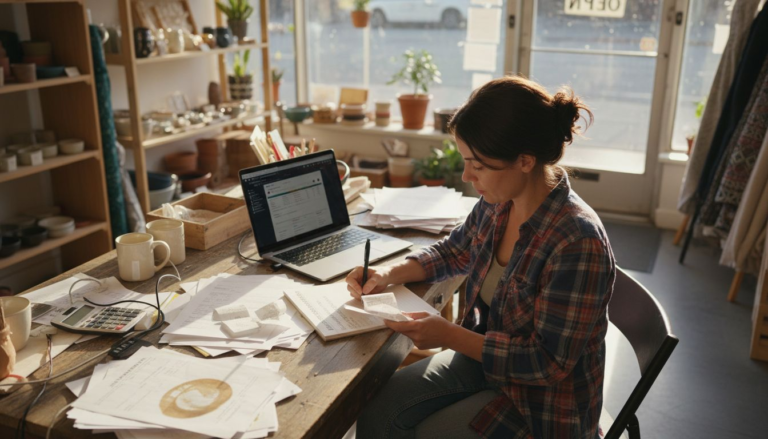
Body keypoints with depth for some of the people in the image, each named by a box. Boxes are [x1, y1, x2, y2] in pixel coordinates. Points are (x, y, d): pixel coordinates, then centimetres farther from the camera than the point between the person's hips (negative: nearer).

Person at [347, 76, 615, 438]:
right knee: (377, 408, -3)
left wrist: (449, 336, -25)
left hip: (543, 400, -6)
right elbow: (455, 251, 12)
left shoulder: (577, 244, -32)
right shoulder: (498, 203, -9)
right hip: (484, 353, 7)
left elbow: (549, 362, -25)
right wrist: (389, 274, -4)